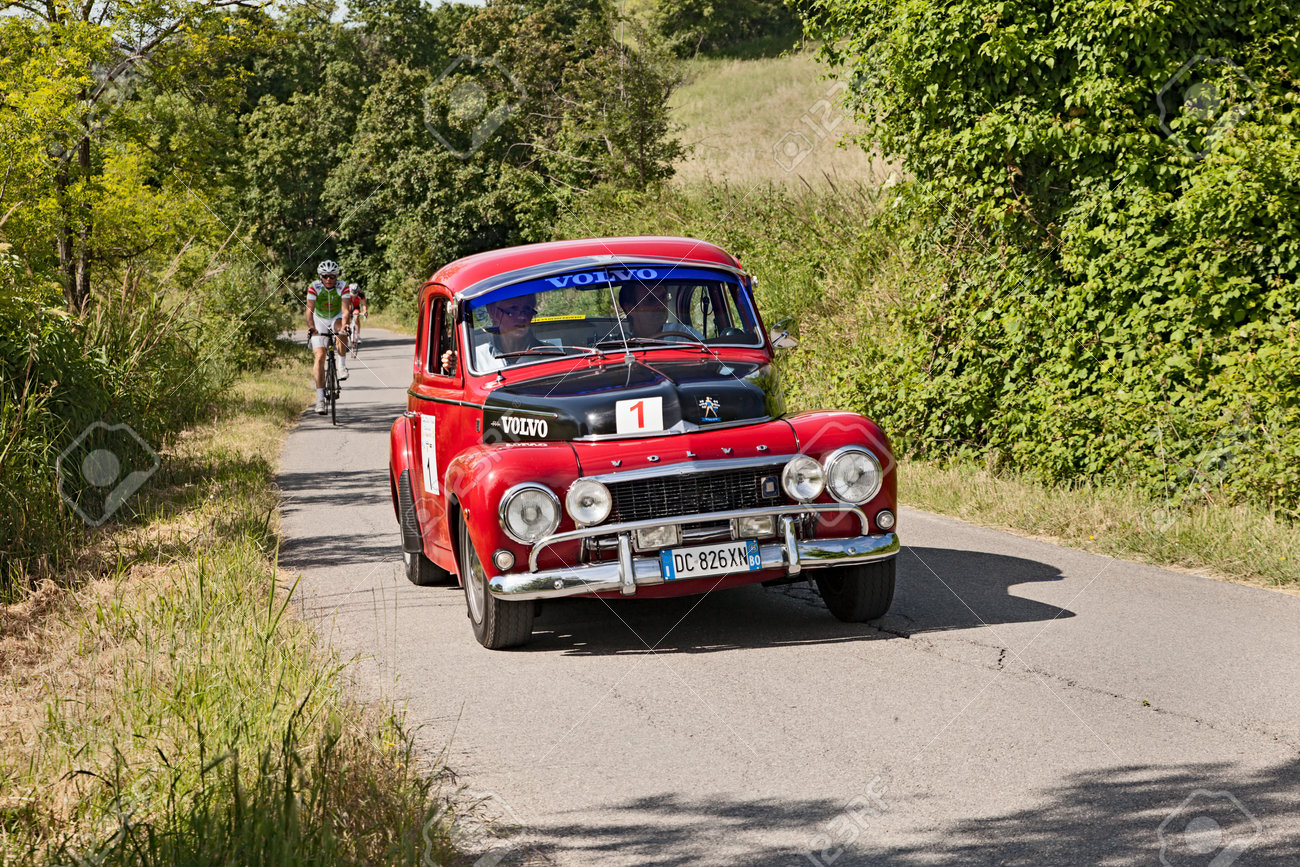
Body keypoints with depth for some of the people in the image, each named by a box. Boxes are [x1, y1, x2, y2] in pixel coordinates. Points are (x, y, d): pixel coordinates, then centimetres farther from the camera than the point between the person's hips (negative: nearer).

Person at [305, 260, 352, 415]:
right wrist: (311, 327, -47)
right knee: (320, 357, -14)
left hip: (337, 318, 0)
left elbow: (345, 310, -32)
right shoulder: (314, 287, -21)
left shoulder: (343, 287, -21)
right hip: (319, 321, 0)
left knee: (341, 329, -37)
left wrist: (343, 325, -51)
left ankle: (342, 365, -19)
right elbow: (309, 309, -29)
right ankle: (320, 398, -14)